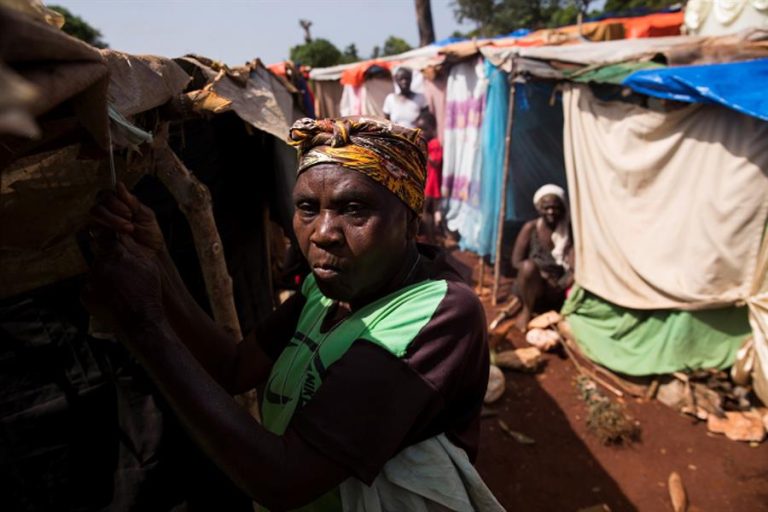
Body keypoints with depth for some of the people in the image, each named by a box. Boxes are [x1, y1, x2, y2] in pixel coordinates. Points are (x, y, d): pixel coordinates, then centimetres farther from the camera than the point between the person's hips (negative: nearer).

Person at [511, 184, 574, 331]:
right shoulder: (530, 228, -6)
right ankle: (527, 311, -12)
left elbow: (574, 268, -11)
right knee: (529, 266, -33)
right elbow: (516, 261, -7)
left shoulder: (570, 230, -4)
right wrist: (541, 273, -22)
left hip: (557, 290, 1)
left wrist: (560, 286, -31)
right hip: (533, 286, 0)